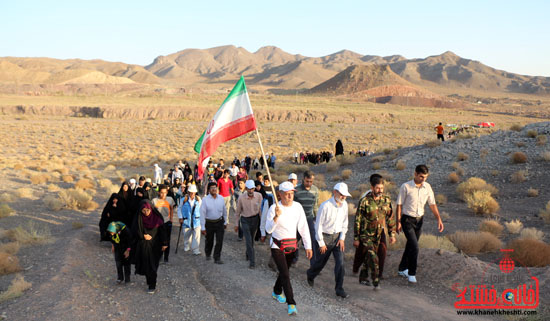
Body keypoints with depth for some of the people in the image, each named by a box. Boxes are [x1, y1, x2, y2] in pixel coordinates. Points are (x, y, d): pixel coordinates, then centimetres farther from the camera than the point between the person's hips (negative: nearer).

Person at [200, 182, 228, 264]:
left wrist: (225, 222, 16)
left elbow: (224, 211, 10)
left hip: (219, 222, 2)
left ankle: (217, 258, 7)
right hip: (209, 223, -2)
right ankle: (207, 254, 43)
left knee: (219, 241, -4)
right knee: (209, 241, 15)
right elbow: (202, 214, -11)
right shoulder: (205, 200, -12)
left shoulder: (221, 198, -2)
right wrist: (202, 227, -13)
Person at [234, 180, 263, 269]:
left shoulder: (259, 196, -12)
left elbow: (261, 208, 1)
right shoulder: (241, 198, -15)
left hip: (255, 219, 2)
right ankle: (252, 261, -5)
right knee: (248, 241, -8)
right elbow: (238, 212, -1)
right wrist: (236, 224, 5)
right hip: (245, 220, -2)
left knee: (252, 239, 18)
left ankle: (248, 254, 45)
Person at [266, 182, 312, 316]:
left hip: (292, 245, 5)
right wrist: (276, 217, -40)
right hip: (277, 246, -4)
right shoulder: (274, 208, -17)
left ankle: (277, 292, 45)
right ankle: (291, 304, -10)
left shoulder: (297, 207, -5)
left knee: (284, 271, 20)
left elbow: (303, 228, -2)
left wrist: (308, 246, -5)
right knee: (285, 275, -12)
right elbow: (268, 229, -24)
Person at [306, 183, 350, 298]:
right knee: (320, 261, 12)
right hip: (324, 237, -4)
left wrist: (342, 238, 1)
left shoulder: (344, 205, -2)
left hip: (337, 237, 4)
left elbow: (344, 222, 10)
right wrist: (321, 243, -12)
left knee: (340, 262, -6)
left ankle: (339, 289, 2)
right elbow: (318, 225, -15)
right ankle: (310, 274, 44)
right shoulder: (325, 206, -21)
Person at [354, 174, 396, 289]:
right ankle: (376, 280, -1)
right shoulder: (364, 201, -14)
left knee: (368, 258, 12)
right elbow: (357, 220, -9)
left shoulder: (387, 200, 0)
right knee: (373, 258, -14)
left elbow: (391, 218, 11)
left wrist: (392, 234, 8)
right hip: (366, 235, -4)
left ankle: (363, 278, 30)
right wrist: (356, 238, -8)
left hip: (380, 235, 4)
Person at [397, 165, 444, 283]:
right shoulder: (405, 187, -14)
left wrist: (439, 219, -5)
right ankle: (412, 273, 0)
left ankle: (402, 269, 31)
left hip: (419, 220, 5)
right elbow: (399, 205, -9)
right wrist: (398, 222, -10)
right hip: (407, 220, -5)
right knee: (414, 247, -13)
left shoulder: (427, 187, 0)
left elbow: (432, 204, 4)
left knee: (410, 246, 15)